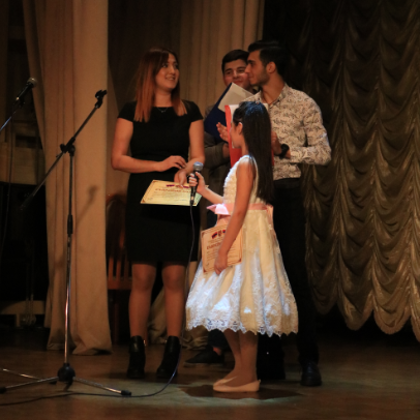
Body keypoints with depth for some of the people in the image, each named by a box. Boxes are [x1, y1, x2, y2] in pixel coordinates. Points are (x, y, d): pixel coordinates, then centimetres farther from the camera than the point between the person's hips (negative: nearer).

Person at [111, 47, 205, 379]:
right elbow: (118, 159, -1)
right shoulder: (132, 112, 5)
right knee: (142, 277, -3)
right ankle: (136, 352, 3)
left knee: (175, 277, -2)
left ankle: (172, 353, 3)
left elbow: (199, 156, 3)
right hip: (143, 200, -1)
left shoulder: (189, 112, 9)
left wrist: (185, 170, -19)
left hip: (178, 202, 1)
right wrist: (159, 165, -11)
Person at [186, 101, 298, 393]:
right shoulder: (258, 162, 13)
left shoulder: (245, 164, -15)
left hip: (245, 238, -10)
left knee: (241, 306, -5)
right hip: (246, 237, 10)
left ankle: (248, 376, 0)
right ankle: (241, 367, 19)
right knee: (229, 308, 13)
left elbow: (239, 211, -19)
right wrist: (204, 191, 26)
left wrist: (224, 250, -19)